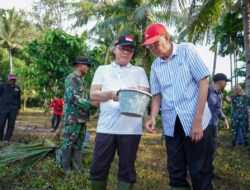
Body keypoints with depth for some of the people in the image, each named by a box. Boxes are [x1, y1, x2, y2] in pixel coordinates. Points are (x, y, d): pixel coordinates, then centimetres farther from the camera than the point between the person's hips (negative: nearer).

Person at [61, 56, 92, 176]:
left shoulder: (79, 80, 18)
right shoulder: (72, 78, -11)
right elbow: (72, 97, -23)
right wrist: (90, 104, -24)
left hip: (81, 117, 10)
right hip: (72, 117, -10)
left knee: (78, 144, 14)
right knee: (69, 143, 0)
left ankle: (77, 167, 23)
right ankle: (67, 169, 9)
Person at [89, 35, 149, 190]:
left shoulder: (139, 71, 11)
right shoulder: (102, 69, 13)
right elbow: (93, 94, 3)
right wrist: (111, 94, -16)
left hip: (131, 128, 0)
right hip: (106, 127, 1)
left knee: (127, 169, 7)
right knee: (98, 168, 7)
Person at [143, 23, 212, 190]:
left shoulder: (187, 50, -3)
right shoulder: (155, 66, 10)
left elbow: (203, 82, -7)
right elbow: (157, 94, 12)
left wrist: (197, 120, -14)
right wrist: (153, 117, -8)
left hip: (195, 121, -4)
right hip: (171, 124, 4)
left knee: (200, 173, 3)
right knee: (176, 173, 10)